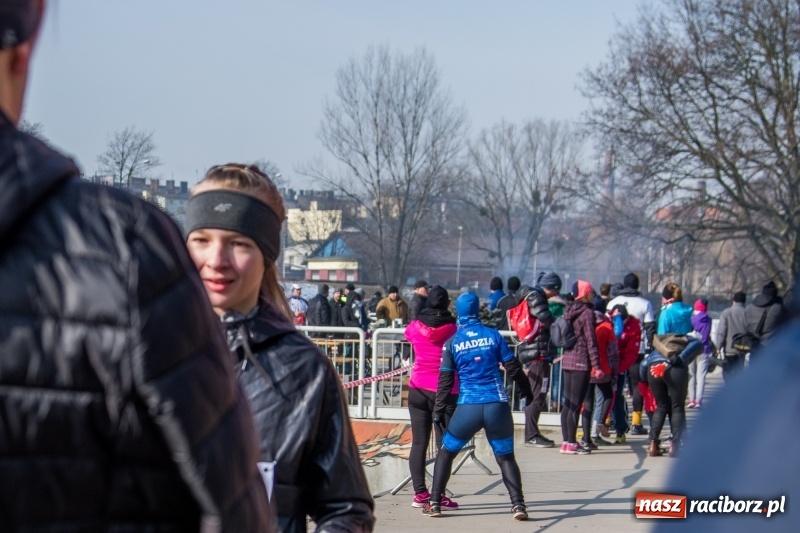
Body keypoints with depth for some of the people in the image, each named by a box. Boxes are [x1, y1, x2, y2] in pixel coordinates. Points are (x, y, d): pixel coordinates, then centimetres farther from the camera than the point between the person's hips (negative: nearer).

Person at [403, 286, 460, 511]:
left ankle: (420, 493, 7)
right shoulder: (454, 329, -7)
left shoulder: (415, 326, 2)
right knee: (444, 445, 1)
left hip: (418, 389, 3)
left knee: (419, 443, 7)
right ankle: (438, 495, -3)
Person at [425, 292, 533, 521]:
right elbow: (513, 368, 6)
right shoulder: (493, 335, 4)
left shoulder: (452, 343, 3)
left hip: (468, 408, -1)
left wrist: (439, 411, 10)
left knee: (446, 452, 17)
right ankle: (518, 504, -1)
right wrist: (528, 393, 19)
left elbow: (445, 380, 4)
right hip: (497, 406, 1)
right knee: (506, 457, 14)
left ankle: (435, 504, 13)